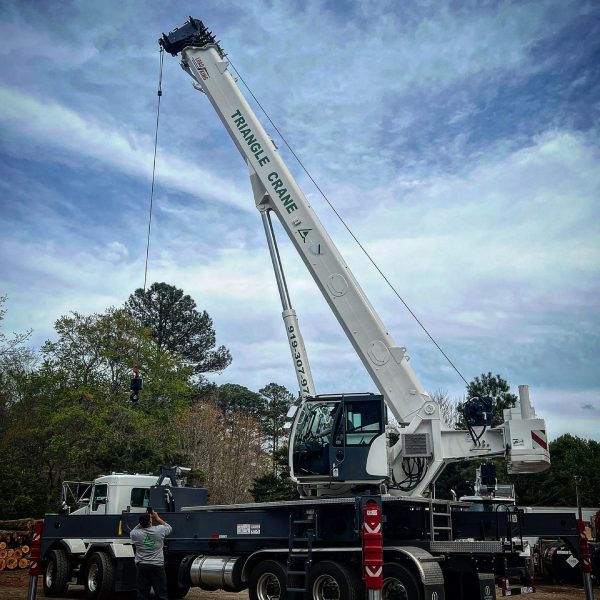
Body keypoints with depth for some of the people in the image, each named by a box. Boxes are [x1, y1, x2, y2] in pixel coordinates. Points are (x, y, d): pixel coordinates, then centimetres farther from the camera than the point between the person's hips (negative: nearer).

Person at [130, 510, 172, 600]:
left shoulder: (135, 534, -6)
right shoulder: (159, 530, -8)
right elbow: (169, 527, 15)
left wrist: (143, 520, 17)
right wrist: (157, 518, 20)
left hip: (141, 566, 2)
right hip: (157, 566, -1)